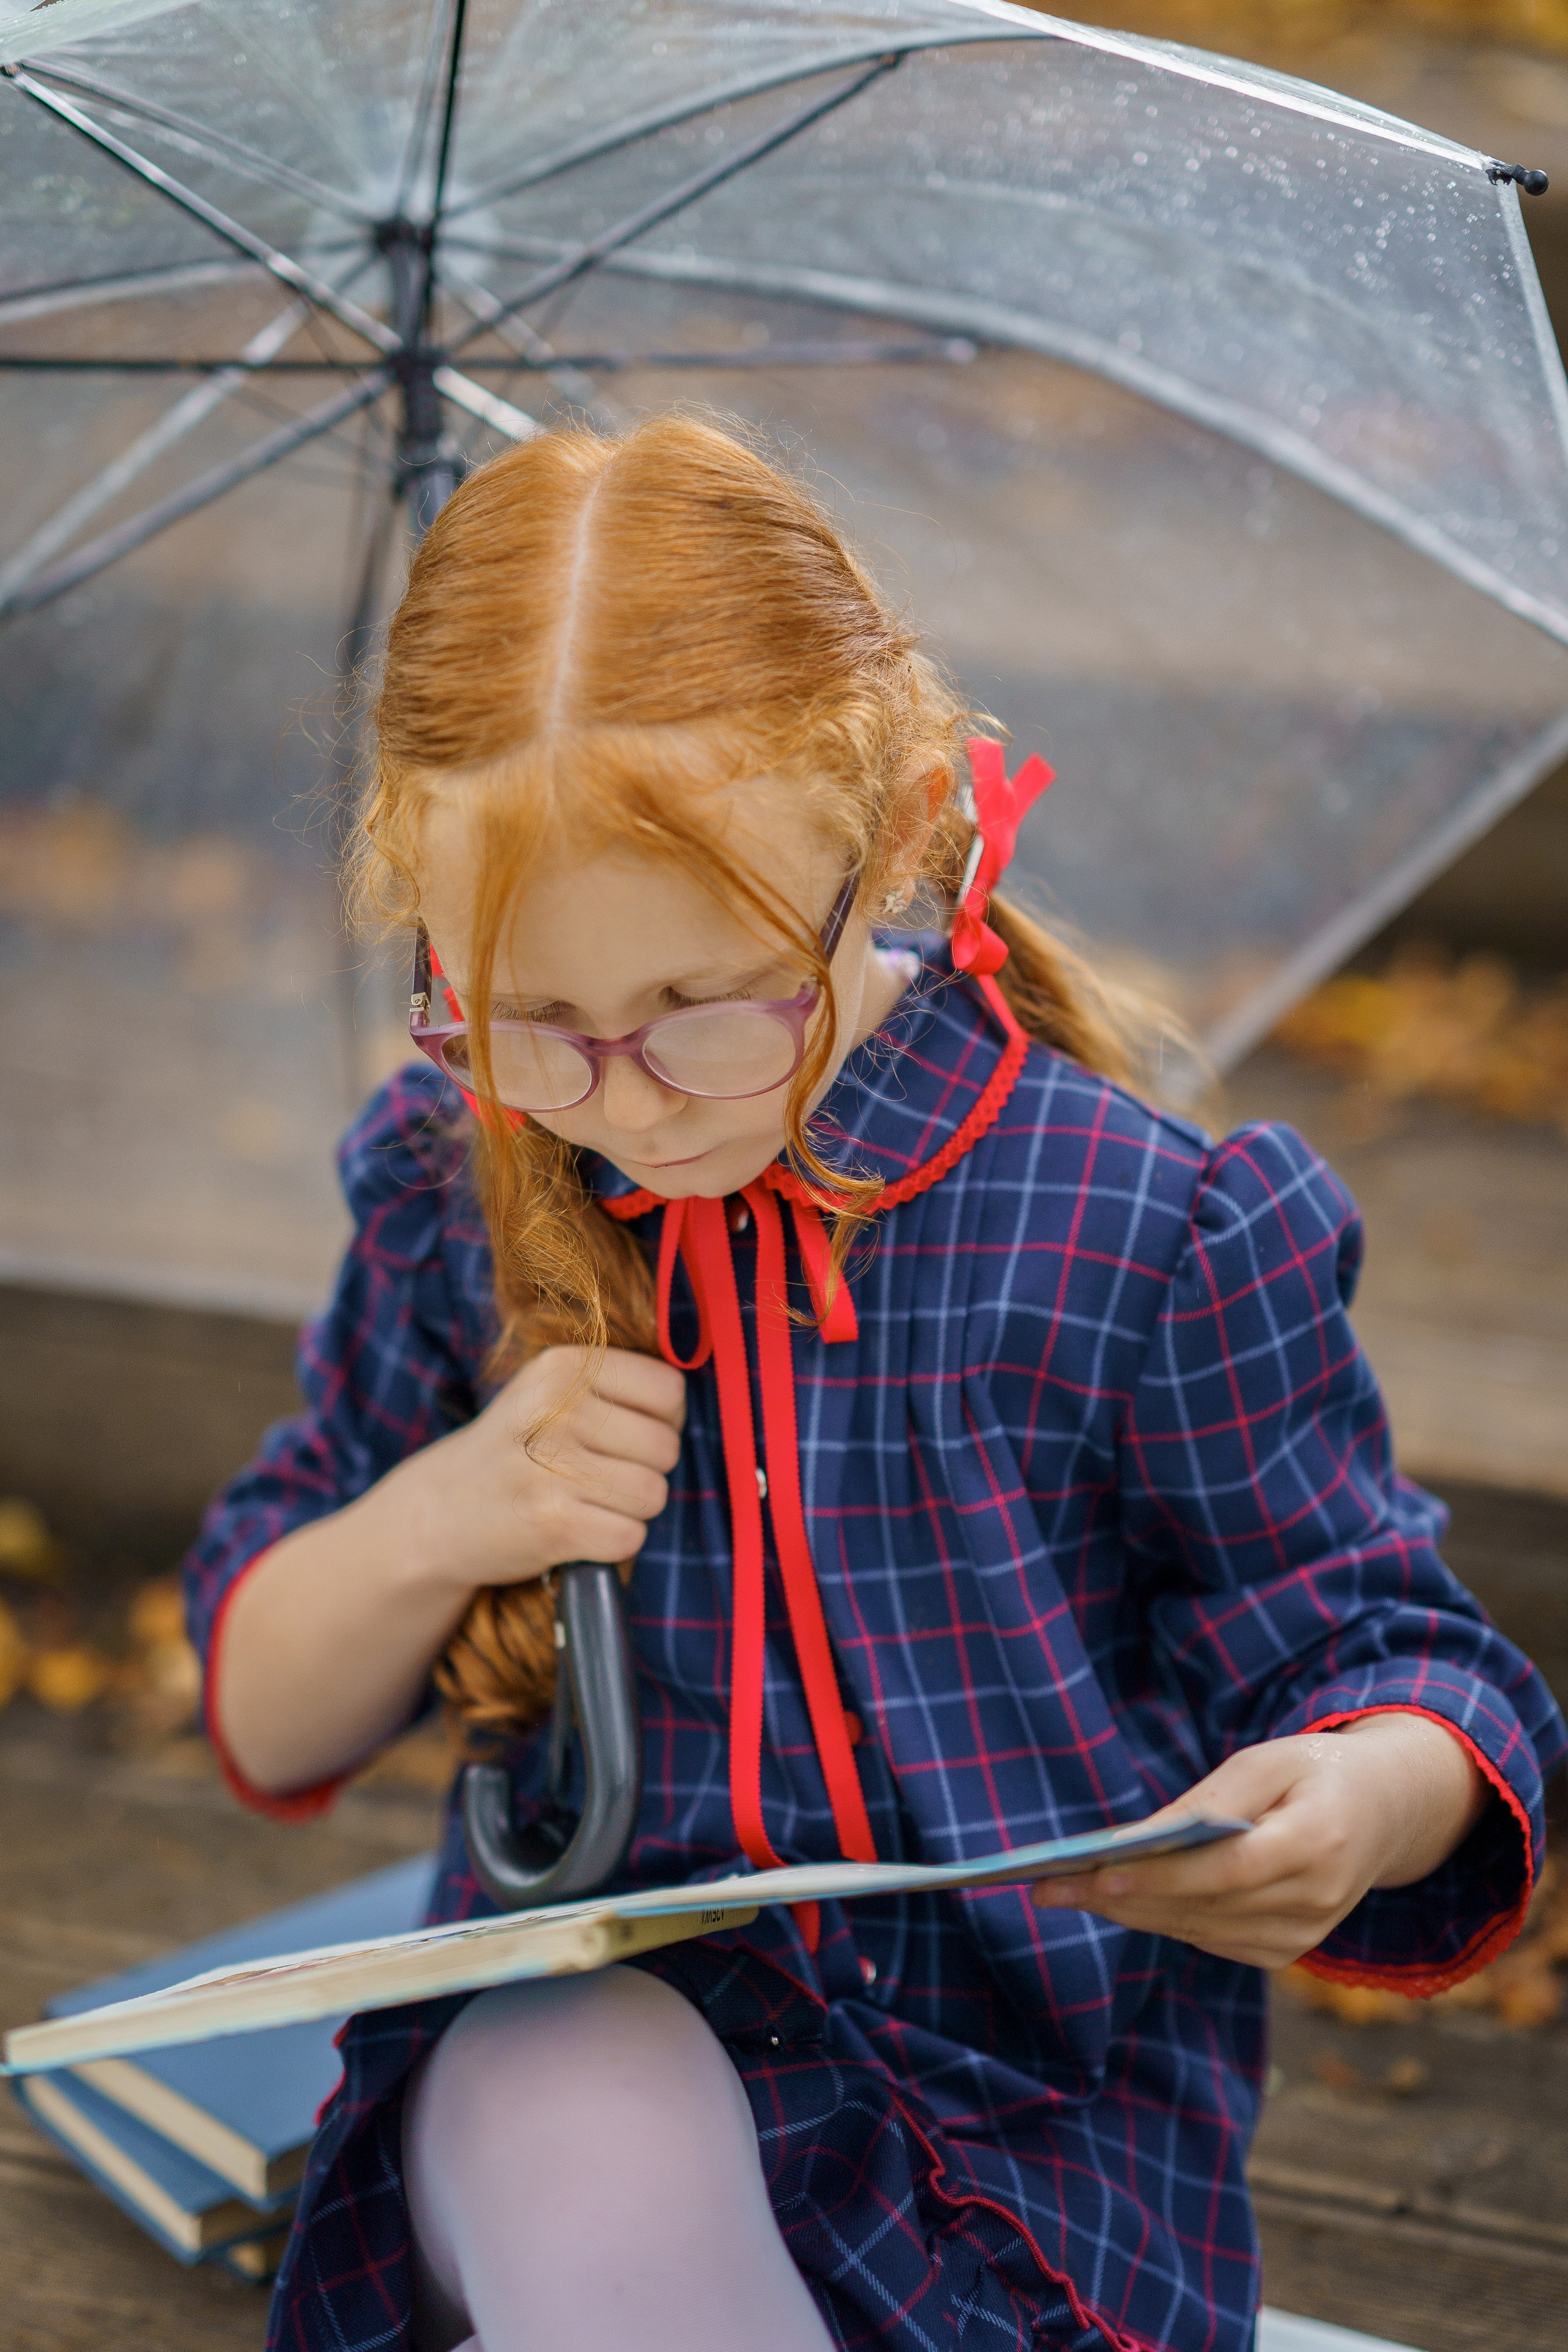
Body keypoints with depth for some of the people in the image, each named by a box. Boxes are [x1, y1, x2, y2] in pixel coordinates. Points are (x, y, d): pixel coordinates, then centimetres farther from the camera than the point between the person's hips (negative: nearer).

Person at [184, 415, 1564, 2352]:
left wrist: (1355, 1807, -26)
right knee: (577, 2125, -32)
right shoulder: (454, 1191, 1)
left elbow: (1404, 1668, -2)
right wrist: (432, 1525, -11)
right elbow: (264, 1721, 11)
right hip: (574, 2034, 3)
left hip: (1024, 2114, -2)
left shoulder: (1144, 1236, -10)